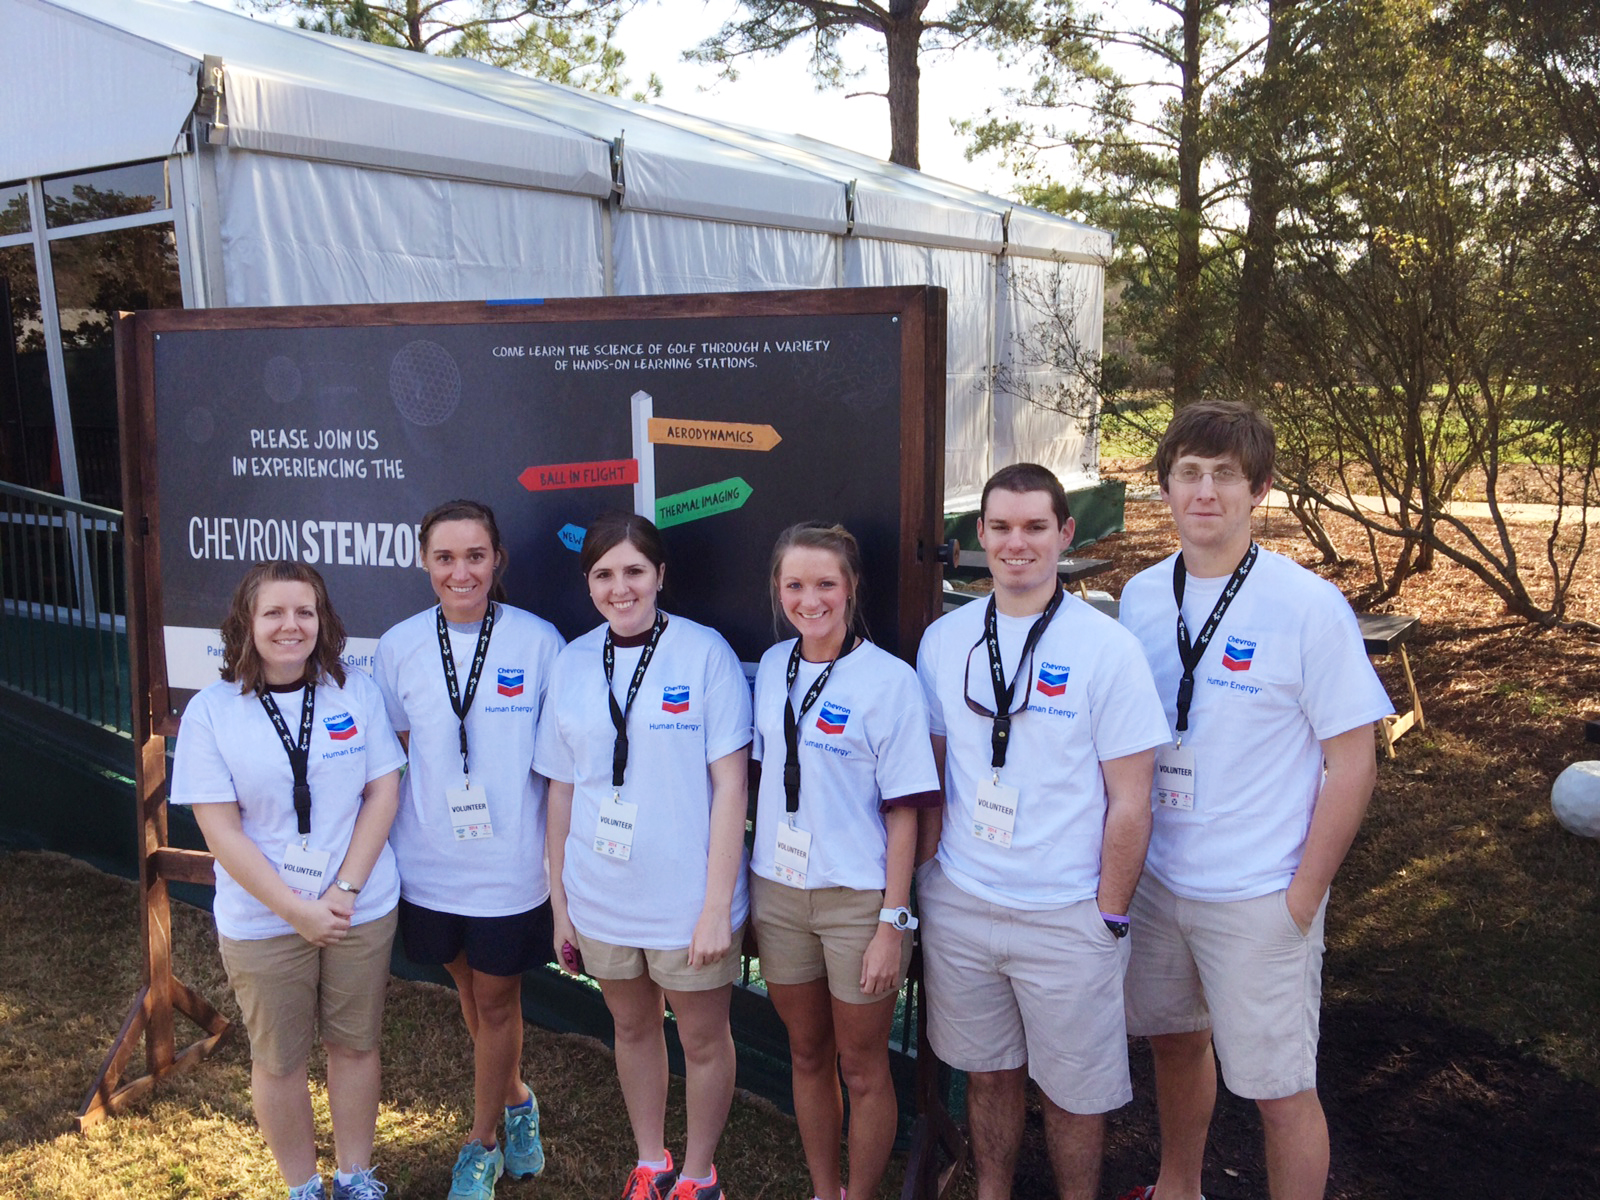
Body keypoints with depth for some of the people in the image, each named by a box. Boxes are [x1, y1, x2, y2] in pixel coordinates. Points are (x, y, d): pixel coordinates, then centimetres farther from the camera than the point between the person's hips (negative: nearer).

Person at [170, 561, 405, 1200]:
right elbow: (221, 830, -10)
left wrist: (343, 891, -12)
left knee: (355, 1045, 14)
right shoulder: (210, 711, -7)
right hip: (262, 921, -1)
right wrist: (297, 910, -14)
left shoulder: (356, 691, -3)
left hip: (361, 909, 1)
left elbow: (382, 793, -3)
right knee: (278, 1060, 12)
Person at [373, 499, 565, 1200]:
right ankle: (515, 1101, 46)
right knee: (469, 991, 20)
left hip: (511, 865, -3)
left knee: (496, 1001, 11)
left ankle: (482, 1143, 33)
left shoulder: (538, 642, -11)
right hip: (429, 861, 3)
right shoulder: (400, 647, -3)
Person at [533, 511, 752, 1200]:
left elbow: (730, 785, -12)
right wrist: (559, 903, 8)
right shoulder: (572, 663, 1)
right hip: (600, 898, 4)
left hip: (689, 901, -4)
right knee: (632, 1027, 21)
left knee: (703, 1039, 12)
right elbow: (562, 788, 7)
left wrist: (717, 905, -14)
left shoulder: (705, 653, -11)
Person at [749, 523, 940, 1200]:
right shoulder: (773, 666, 3)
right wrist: (754, 885, 10)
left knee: (862, 1067, 10)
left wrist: (893, 923, -14)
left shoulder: (889, 680, -13)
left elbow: (903, 813, -12)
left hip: (858, 900, -5)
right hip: (777, 891, 5)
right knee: (807, 1055, 19)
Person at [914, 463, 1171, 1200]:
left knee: (1072, 1090, 11)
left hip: (1067, 916, -3)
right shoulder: (944, 640, 1)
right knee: (989, 1073, 18)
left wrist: (1109, 918, -7)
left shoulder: (1107, 648, -9)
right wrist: (922, 879, 6)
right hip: (958, 905, 3)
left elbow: (1130, 804, -7)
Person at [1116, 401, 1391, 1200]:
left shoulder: (1308, 607, -14)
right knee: (1174, 1042, 22)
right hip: (1155, 874, 5)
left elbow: (1352, 764, -11)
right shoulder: (1141, 597, 1)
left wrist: (1305, 895, -11)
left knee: (1279, 1090, 4)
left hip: (1259, 895, -5)